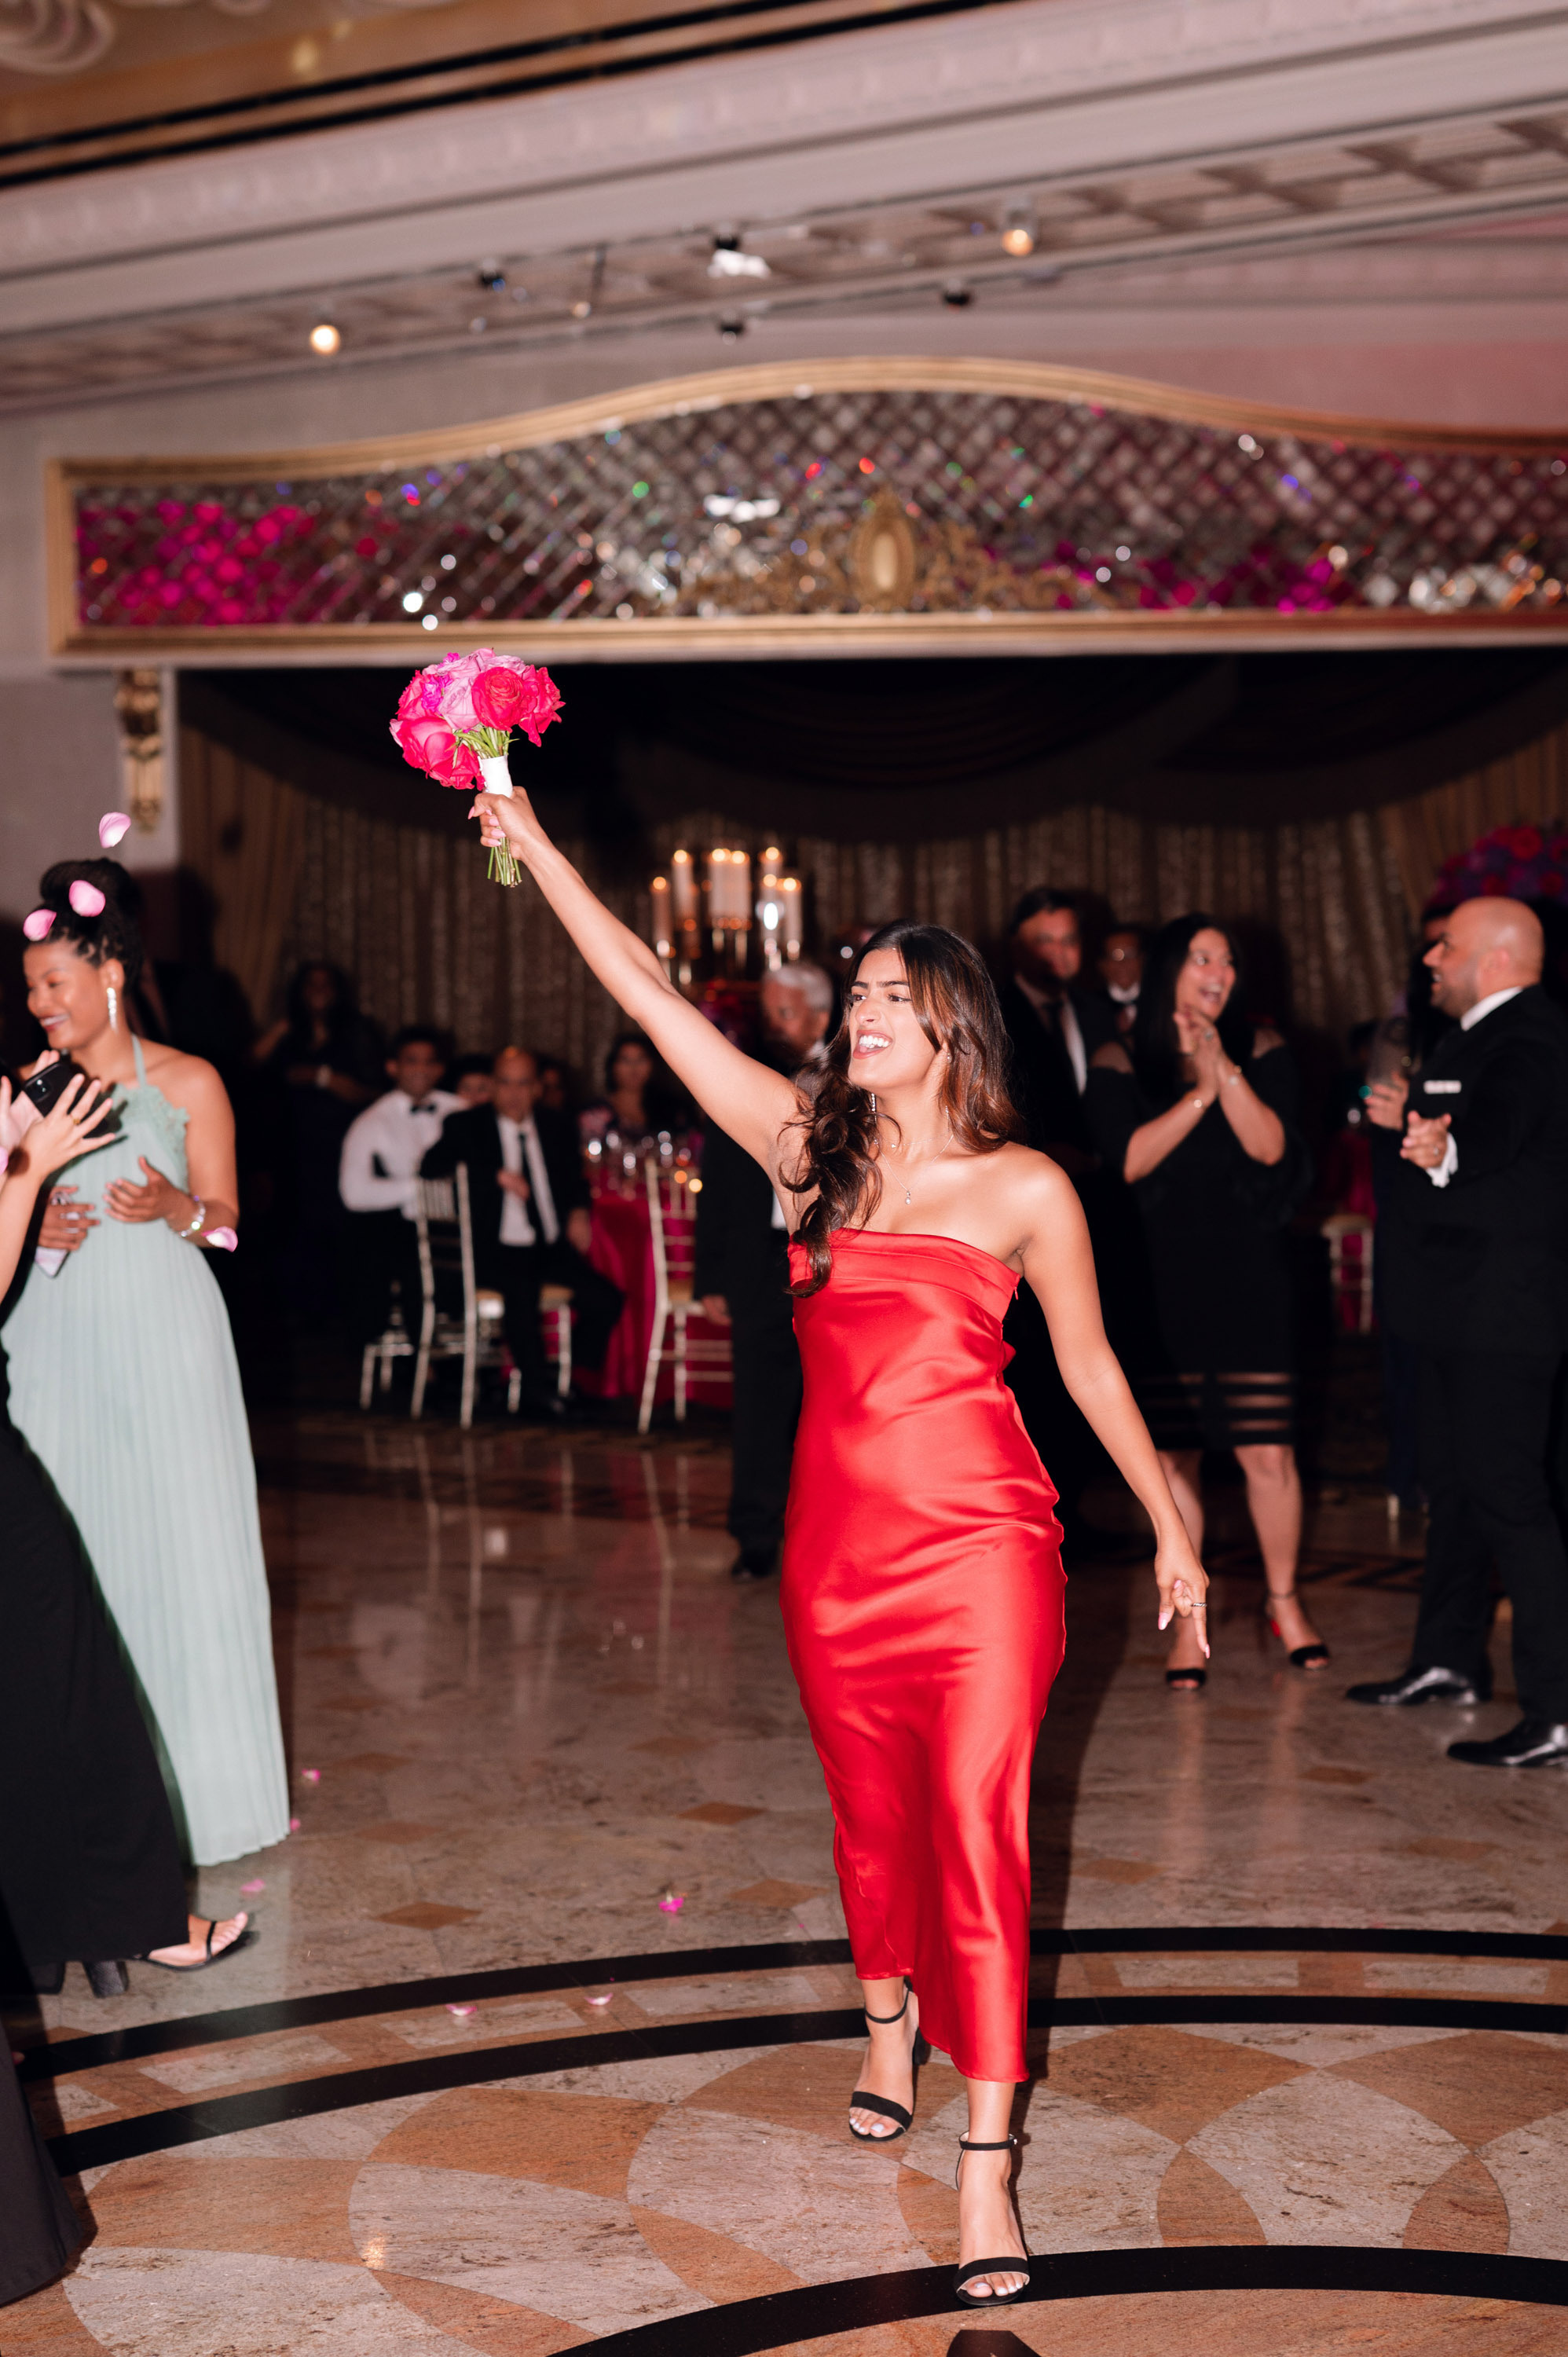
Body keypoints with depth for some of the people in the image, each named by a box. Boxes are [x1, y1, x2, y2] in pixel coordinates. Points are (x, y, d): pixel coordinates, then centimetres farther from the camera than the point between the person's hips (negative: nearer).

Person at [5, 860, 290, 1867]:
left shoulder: (188, 1084, 1)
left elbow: (225, 1221, 2)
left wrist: (172, 1206, -18)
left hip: (162, 1336, -3)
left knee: (177, 1544, 0)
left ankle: (191, 1782, 10)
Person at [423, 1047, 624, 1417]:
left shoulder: (556, 1126, 16)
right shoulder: (467, 1126, 3)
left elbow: (573, 1178, 25)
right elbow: (432, 1166, -12)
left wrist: (579, 1211, 1)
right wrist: (498, 1175, -19)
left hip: (552, 1248, 4)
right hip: (497, 1250, -4)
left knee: (606, 1299, -19)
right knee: (522, 1290, -36)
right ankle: (537, 1387, -16)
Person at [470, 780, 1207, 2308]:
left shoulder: (1024, 1189, -3)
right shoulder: (806, 1145, 4)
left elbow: (1088, 1363, 6)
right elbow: (648, 996, 1)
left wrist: (1168, 1526, 8)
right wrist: (532, 845, -3)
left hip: (978, 1539, -3)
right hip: (836, 1540, 3)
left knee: (976, 1829, -5)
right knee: (872, 1812, 17)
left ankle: (986, 2167, 0)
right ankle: (888, 2031, 42)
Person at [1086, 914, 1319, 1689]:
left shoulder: (1260, 1051, 6)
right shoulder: (1119, 1063, 3)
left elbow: (1273, 1149, -7)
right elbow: (1127, 1159, -10)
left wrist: (1226, 1073, -17)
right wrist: (1199, 1093, -14)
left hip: (1248, 1277, 0)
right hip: (1161, 1283, 0)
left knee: (1269, 1452, -3)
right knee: (1174, 1457, 4)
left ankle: (1283, 1597, 19)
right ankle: (1186, 1619, 16)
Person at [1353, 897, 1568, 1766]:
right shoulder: (1481, 1036, 15)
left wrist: (1442, 1149, -50)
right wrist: (1416, 1115, 28)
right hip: (1459, 1306, 11)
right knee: (1451, 1484, 21)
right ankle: (1448, 1660, 35)